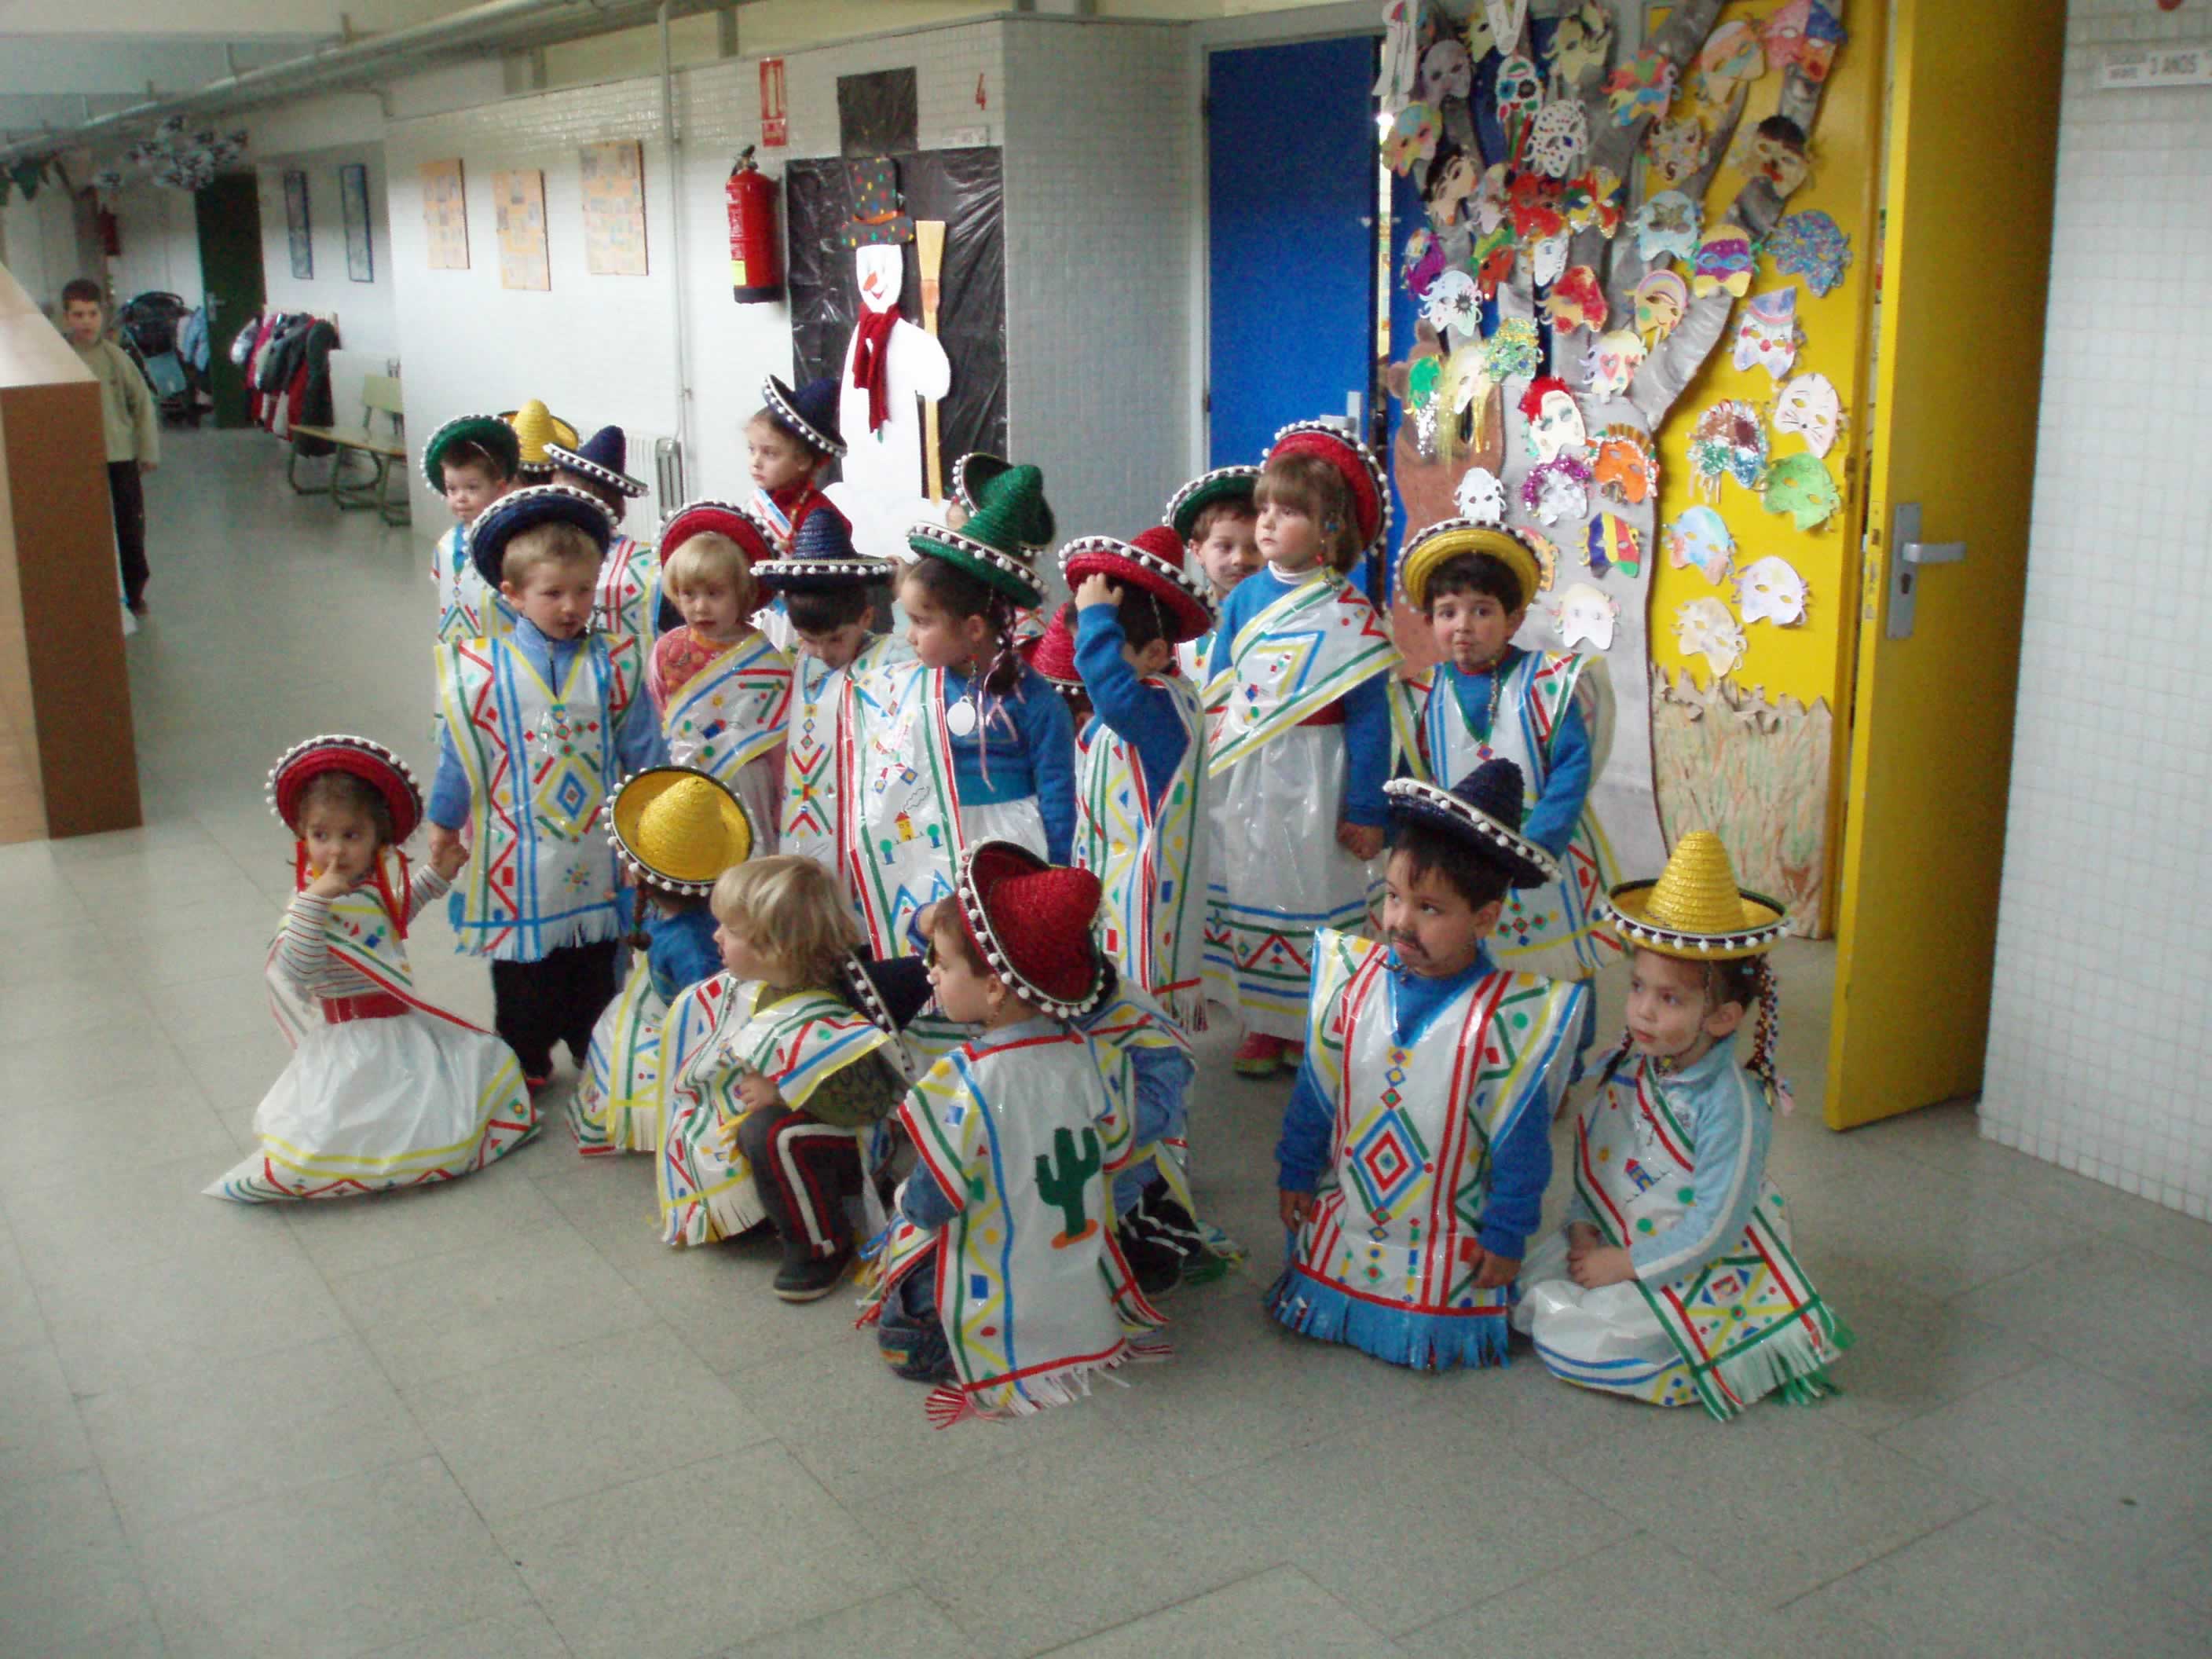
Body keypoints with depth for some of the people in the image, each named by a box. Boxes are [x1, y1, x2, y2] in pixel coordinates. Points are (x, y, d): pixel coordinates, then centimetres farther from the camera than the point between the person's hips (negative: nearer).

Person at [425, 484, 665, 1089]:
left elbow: (643, 753, 3)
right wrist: (444, 827, 8)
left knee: (596, 967, 15)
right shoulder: (481, 670, -9)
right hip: (518, 854, -1)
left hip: (597, 848, 1)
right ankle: (524, 1062, 29)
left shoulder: (614, 665, -5)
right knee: (521, 967, 12)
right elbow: (459, 752, 0)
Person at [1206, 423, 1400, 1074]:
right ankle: (1265, 1027, 23)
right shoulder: (1244, 599, 4)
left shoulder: (1349, 613, -9)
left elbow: (1369, 716, -7)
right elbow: (1217, 697, 11)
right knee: (1252, 893, 10)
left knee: (1318, 895, 4)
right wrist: (1209, 774, 9)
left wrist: (1366, 810, -8)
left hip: (1315, 778, -4)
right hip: (1246, 777, 4)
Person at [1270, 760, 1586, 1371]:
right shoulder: (1353, 978, -10)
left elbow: (1520, 1142, -11)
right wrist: (1296, 1174, 8)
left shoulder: (1511, 1016, -21)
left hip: (1448, 1249, -3)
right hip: (1341, 1225, 4)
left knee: (1430, 1345, 4)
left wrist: (1505, 1237, -6)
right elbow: (1315, 1092, 2)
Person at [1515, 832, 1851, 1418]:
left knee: (1575, 1343, -17)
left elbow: (1710, 1231, -23)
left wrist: (1621, 1265, -19)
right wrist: (1583, 1231, -6)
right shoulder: (1630, 1067, -5)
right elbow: (1592, 1155, 7)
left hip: (1693, 1270, -7)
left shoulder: (1730, 1105, -25)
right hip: (1613, 1242, 7)